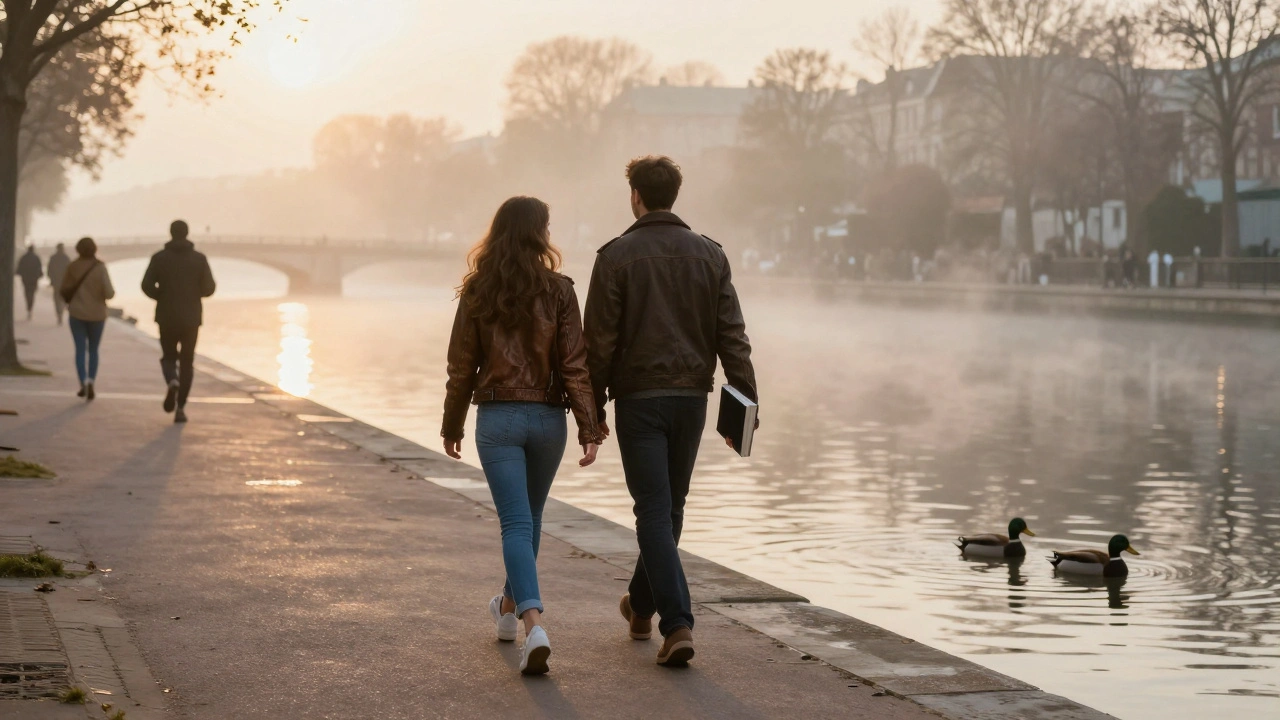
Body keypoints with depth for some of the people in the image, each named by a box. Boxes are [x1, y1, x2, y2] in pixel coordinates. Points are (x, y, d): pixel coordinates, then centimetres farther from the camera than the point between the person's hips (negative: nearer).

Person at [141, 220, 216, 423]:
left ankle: (172, 382, -18)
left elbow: (147, 285, -9)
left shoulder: (159, 258, -3)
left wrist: (162, 297, 10)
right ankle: (180, 407, 1)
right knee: (187, 362, 9)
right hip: (191, 317, 0)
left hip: (167, 317, 0)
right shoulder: (199, 259, -2)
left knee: (169, 357, 16)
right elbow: (209, 288, -5)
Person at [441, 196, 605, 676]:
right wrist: (590, 429, -7)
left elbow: (462, 366, 1)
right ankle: (511, 606, 40)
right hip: (548, 418, 1)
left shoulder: (478, 292, -3)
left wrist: (452, 426, 12)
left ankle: (534, 623, -22)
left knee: (516, 523, -4)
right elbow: (574, 365, -8)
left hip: (497, 418, -1)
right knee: (530, 517, 21)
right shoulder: (558, 291, -5)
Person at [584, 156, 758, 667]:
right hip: (691, 396, 4)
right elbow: (732, 336, 1)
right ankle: (641, 606, 34)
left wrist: (593, 408, 1)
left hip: (639, 398, -4)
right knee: (669, 508, 17)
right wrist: (744, 405, 2)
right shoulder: (709, 254, 5)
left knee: (654, 512, -3)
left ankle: (677, 624, -15)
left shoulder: (616, 256, -6)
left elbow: (600, 340, -7)